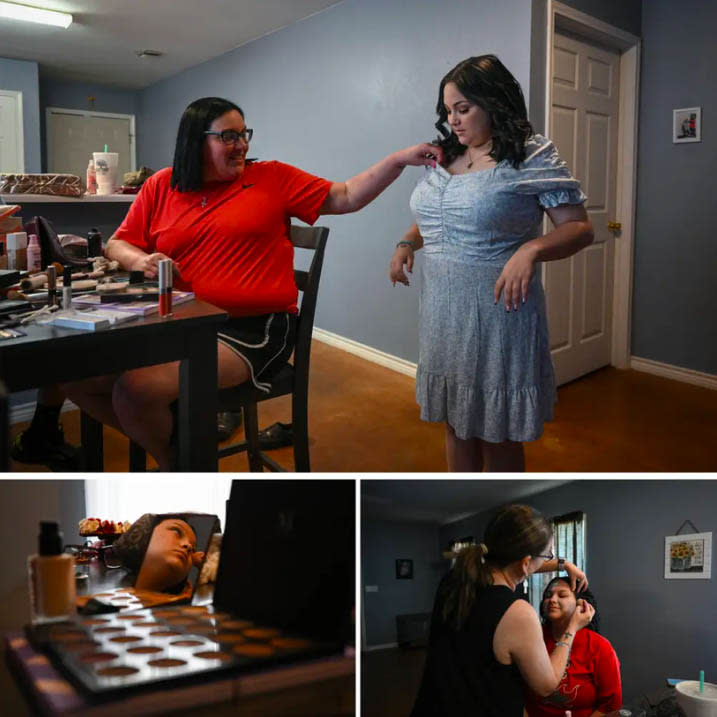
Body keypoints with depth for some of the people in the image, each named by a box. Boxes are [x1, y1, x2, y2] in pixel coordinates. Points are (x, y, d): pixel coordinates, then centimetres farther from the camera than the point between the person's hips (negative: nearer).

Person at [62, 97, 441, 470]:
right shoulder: (160, 186, 11)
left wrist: (400, 159, -6)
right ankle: (163, 440, 16)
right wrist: (142, 261, -7)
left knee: (138, 388, -25)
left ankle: (179, 468, 7)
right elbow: (118, 244, 16)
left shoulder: (272, 178, 5)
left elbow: (346, 197, 3)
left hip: (251, 328, -5)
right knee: (80, 376, -5)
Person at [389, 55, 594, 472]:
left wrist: (531, 250, -29)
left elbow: (580, 228, -11)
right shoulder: (446, 157, 10)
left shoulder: (532, 156, -8)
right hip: (442, 312, 6)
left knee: (497, 430, 5)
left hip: (497, 310, -6)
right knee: (456, 422, 17)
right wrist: (408, 242, 5)